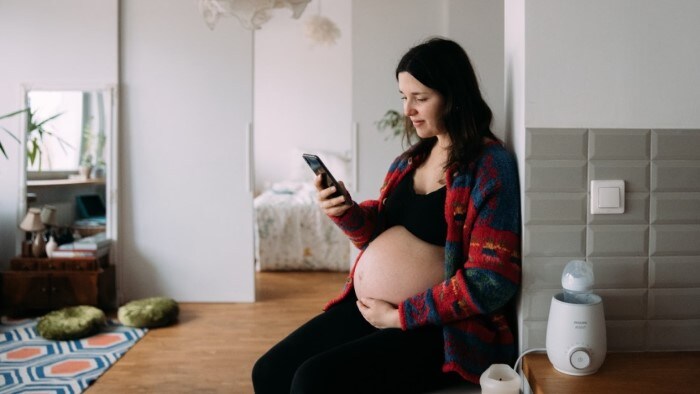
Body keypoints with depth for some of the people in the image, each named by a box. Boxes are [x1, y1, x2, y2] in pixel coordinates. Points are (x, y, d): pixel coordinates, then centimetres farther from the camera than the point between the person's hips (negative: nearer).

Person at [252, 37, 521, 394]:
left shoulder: (490, 166, -14)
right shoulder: (413, 157, 10)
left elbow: (492, 281, -19)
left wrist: (399, 316, -15)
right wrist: (346, 213, -6)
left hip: (439, 328, -7)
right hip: (367, 308, 8)